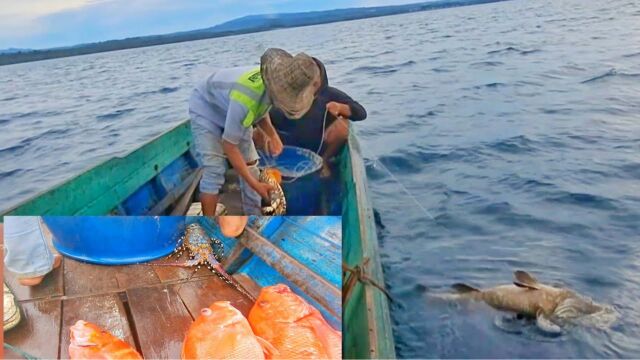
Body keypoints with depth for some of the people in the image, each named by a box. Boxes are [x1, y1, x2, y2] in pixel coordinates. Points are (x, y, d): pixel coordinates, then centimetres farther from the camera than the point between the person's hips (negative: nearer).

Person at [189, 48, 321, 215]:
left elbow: (260, 110, 0)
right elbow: (229, 145, -31)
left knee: (250, 164, 4)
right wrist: (255, 184, -28)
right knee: (214, 170, -17)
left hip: (229, 108, 7)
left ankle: (254, 215, 15)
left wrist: (273, 136, -19)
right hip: (206, 109, -7)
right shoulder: (245, 99, -43)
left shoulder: (274, 84, -22)